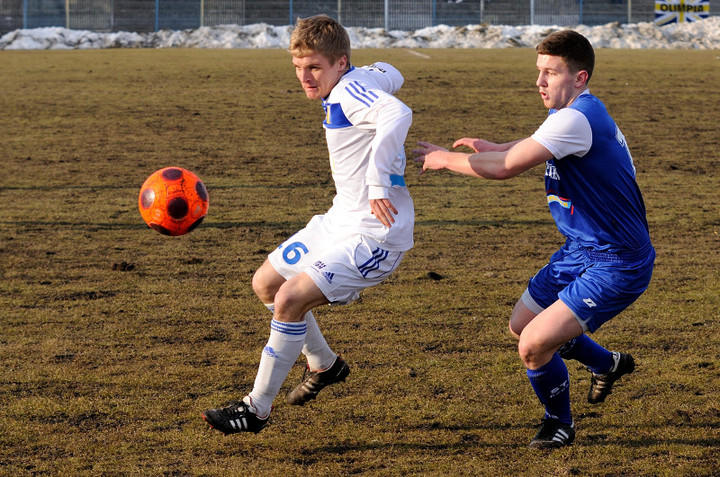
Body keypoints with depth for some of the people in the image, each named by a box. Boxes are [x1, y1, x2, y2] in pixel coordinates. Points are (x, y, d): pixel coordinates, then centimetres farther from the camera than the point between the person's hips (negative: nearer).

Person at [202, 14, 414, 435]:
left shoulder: (351, 91, -21)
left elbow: (398, 114, -42)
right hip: (340, 221, 11)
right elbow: (390, 75, 30)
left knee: (290, 299, -21)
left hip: (375, 235, -11)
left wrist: (379, 180, -42)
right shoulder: (362, 79, 7)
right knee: (266, 283, 19)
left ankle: (257, 409, -8)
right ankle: (325, 365, 38)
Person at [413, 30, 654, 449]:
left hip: (615, 265, -11)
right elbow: (536, 145, 32)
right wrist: (493, 147, 17)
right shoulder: (577, 114, 7)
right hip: (582, 251, 11)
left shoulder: (577, 118, -26)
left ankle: (560, 424, 11)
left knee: (534, 345, -17)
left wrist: (447, 159, -14)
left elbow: (507, 167, -28)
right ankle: (608, 364, 41)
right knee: (522, 324, 21)